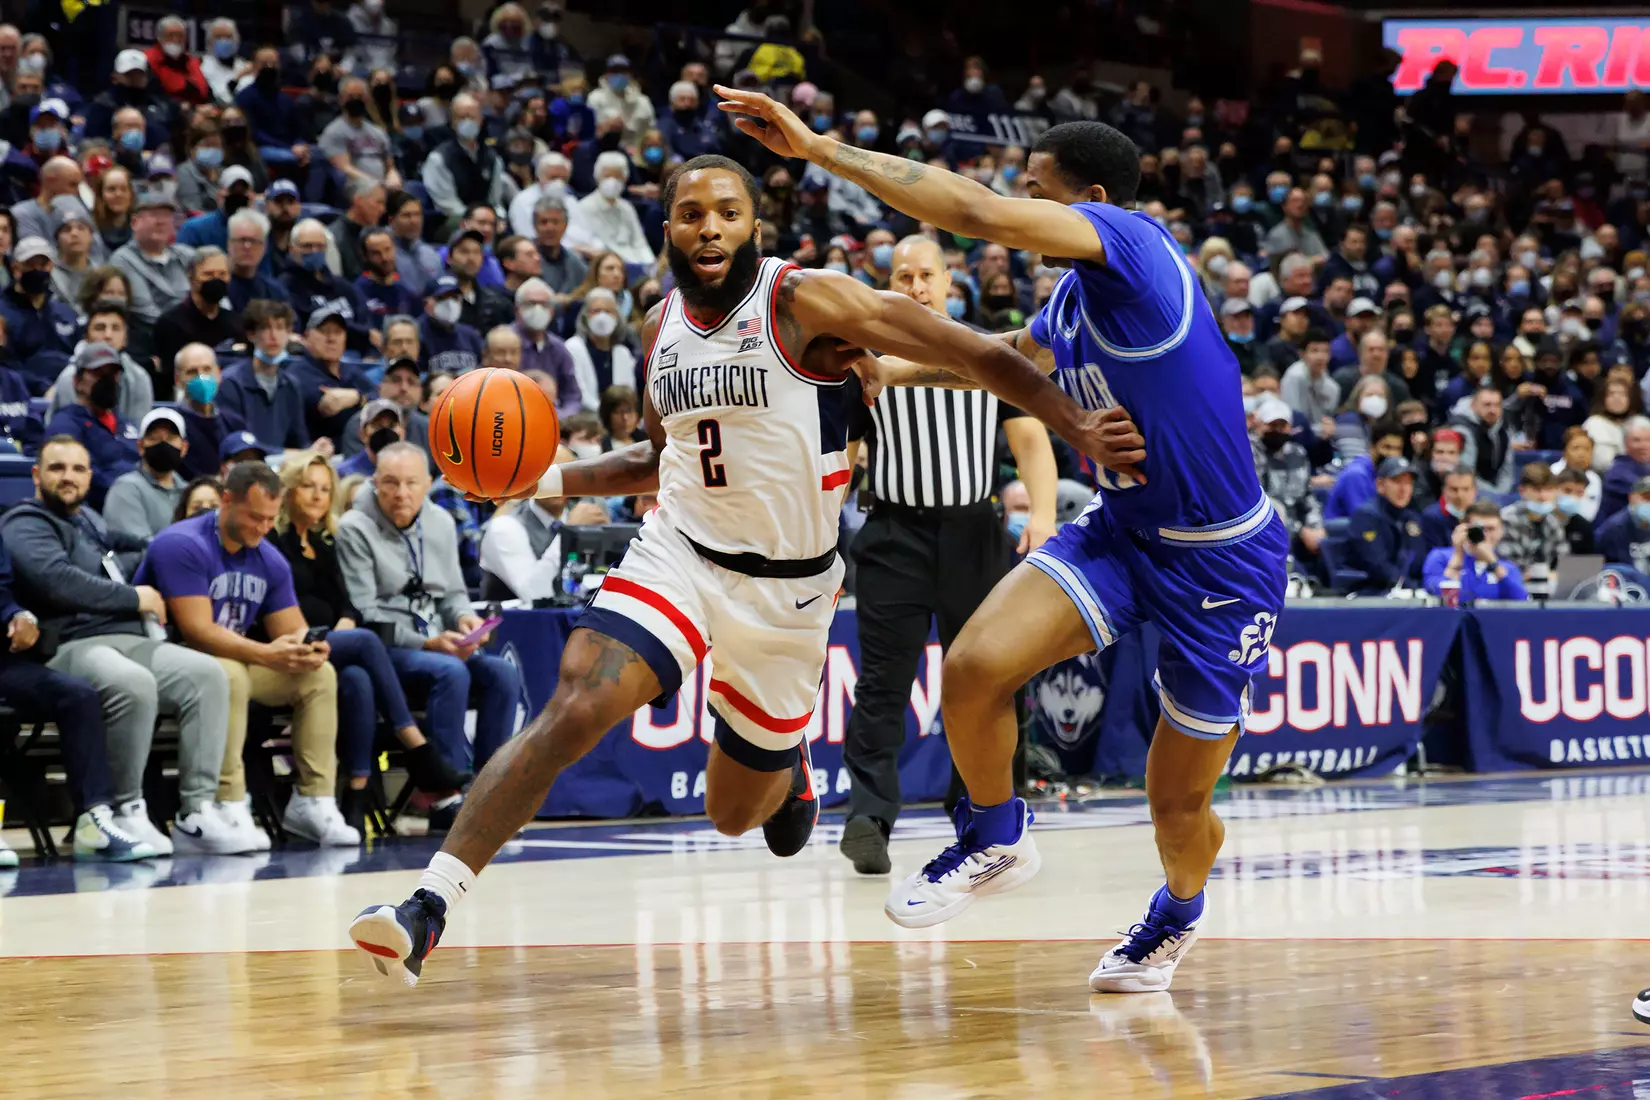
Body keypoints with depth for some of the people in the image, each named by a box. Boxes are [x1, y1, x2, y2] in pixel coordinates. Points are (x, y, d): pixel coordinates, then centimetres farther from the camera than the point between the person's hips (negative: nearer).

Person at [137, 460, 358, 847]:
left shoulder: (270, 561, 5)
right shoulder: (183, 546, -20)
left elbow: (293, 629, 5)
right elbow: (197, 631, -27)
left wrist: (308, 646, -21)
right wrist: (265, 655, -36)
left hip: (234, 658, 8)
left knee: (319, 674, -8)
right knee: (229, 675, -38)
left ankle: (313, 801, -9)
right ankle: (229, 810, -36)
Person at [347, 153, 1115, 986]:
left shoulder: (806, 302, -15)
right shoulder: (663, 324, 3)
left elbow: (979, 356, -17)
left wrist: (1079, 428, -27)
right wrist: (550, 480, 5)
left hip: (786, 582, -2)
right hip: (678, 552, 2)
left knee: (734, 813, 12)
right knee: (572, 712, -23)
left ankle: (787, 761, 50)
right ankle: (429, 904, -25)